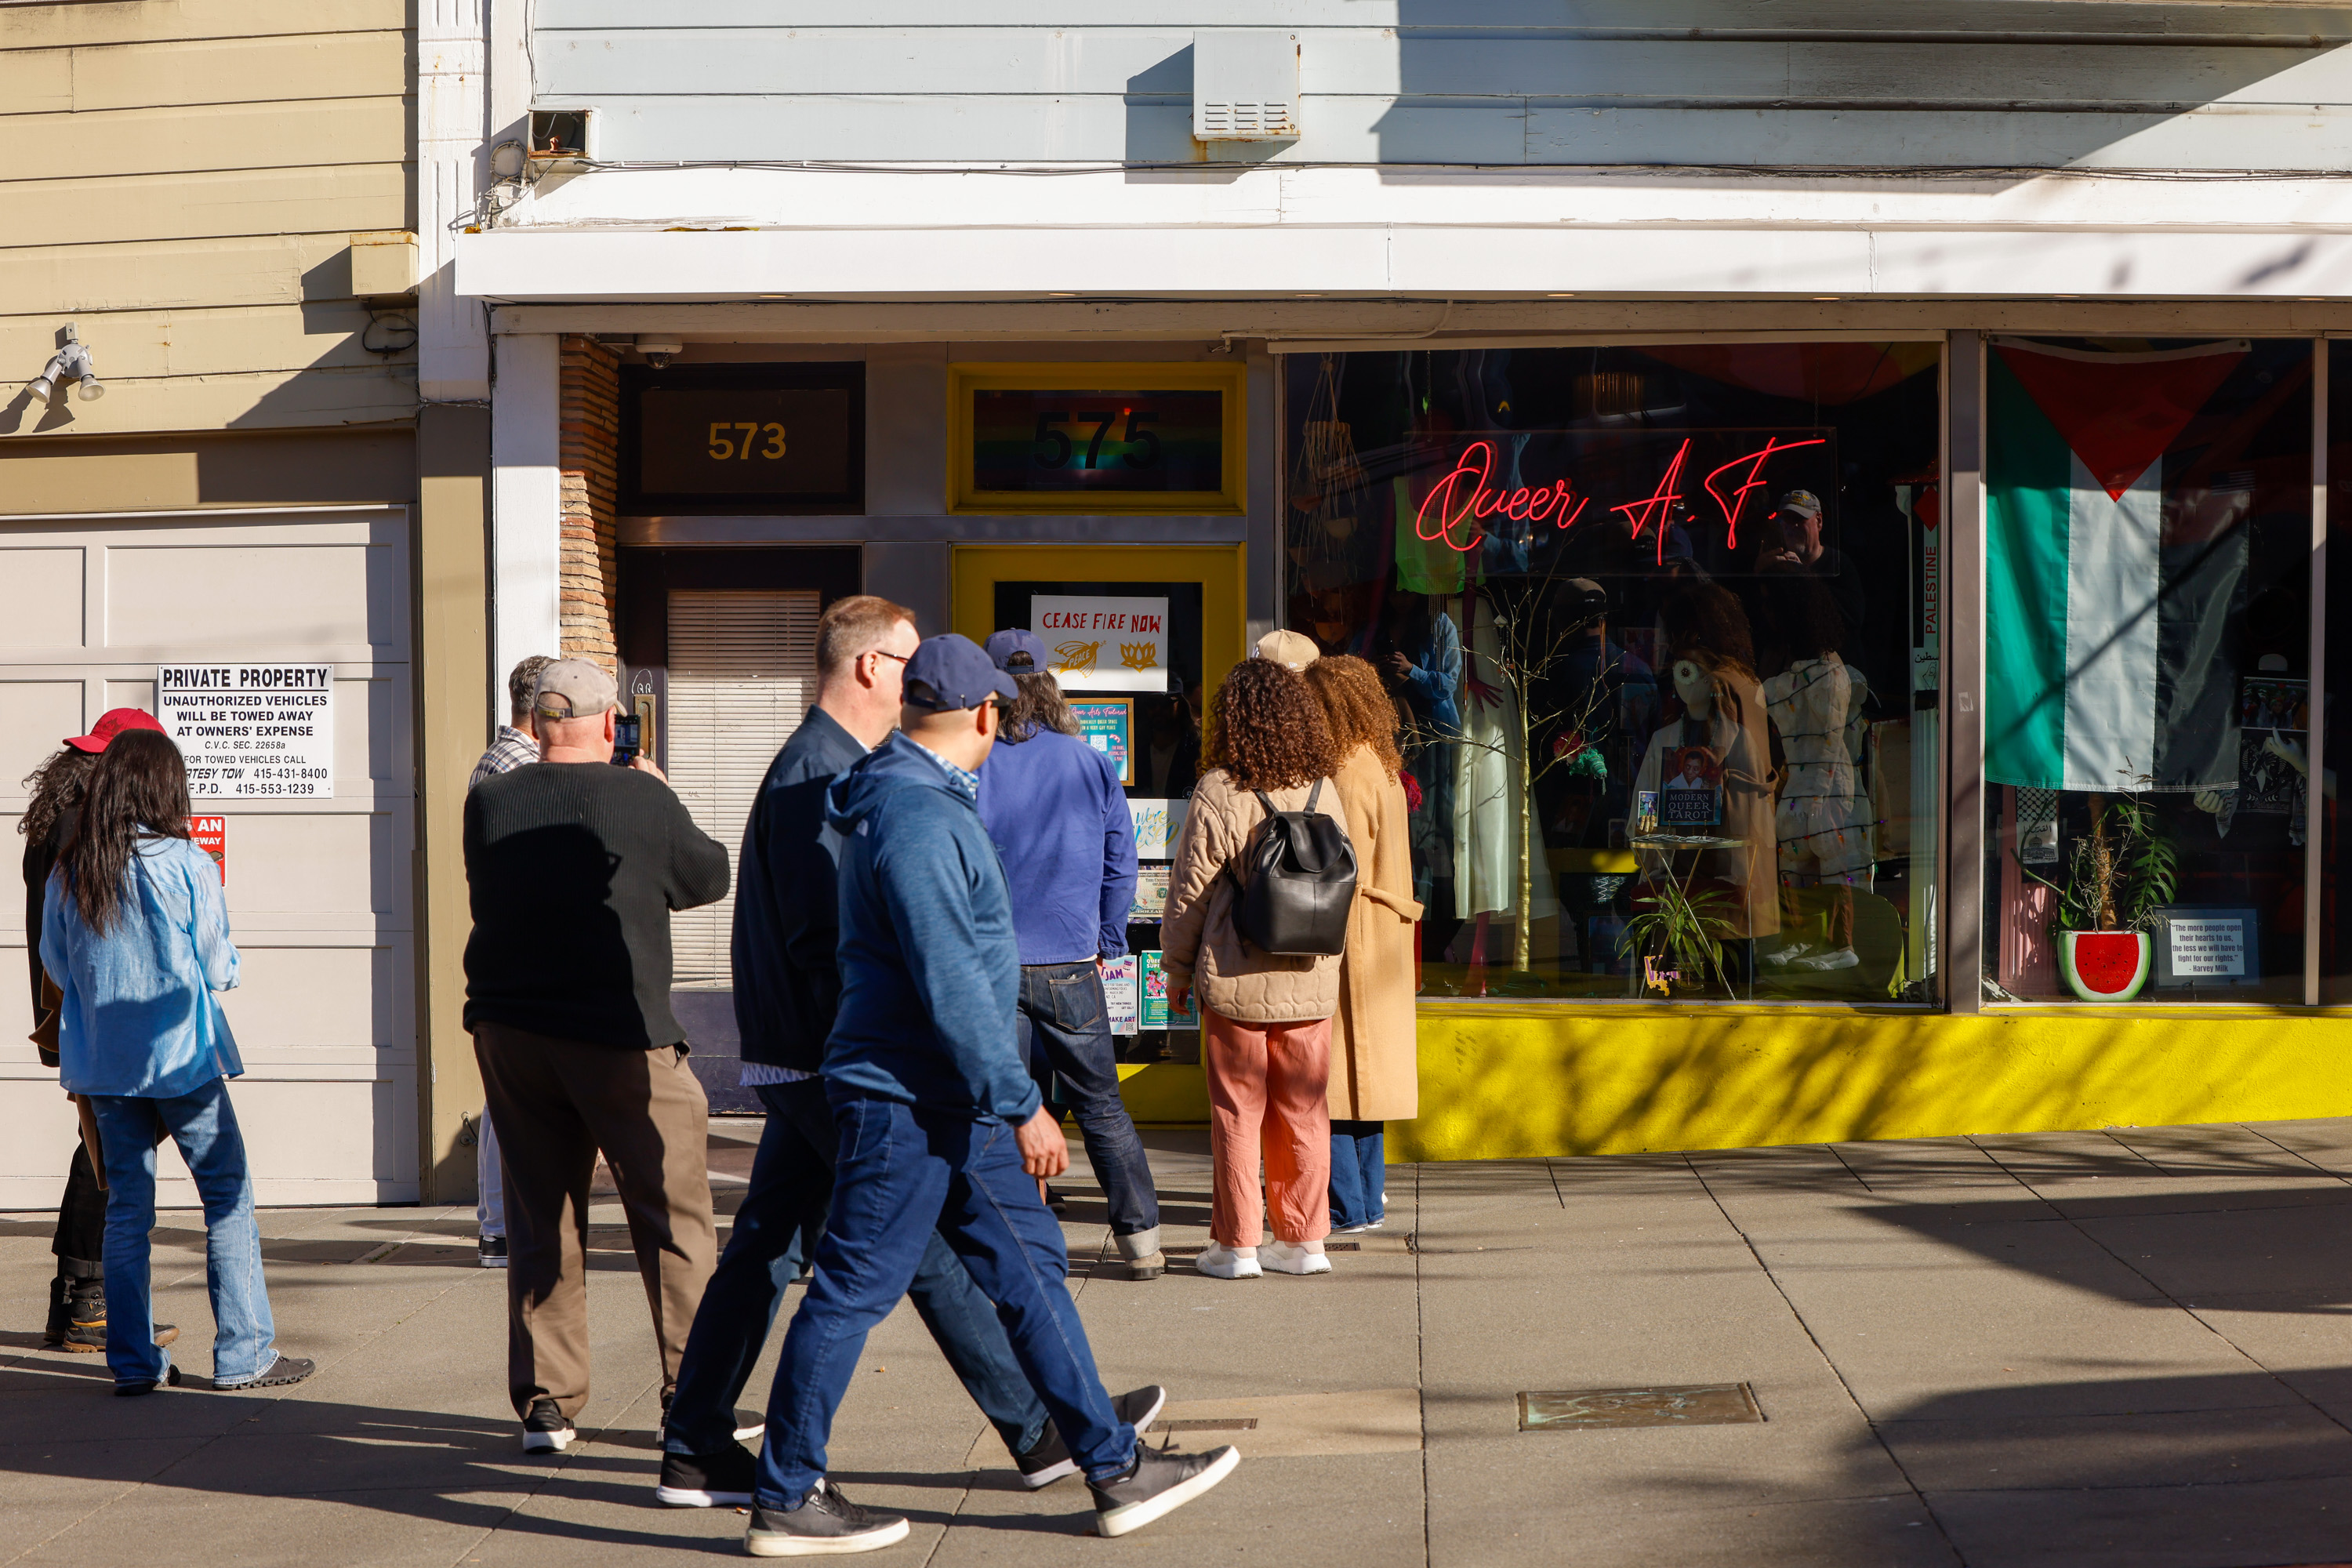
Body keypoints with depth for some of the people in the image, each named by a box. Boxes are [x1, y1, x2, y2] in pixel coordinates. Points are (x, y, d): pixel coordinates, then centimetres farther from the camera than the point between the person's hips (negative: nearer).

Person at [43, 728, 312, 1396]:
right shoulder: (187, 864, -12)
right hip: (180, 1057, -4)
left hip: (101, 1061, 4)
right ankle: (243, 1353, 5)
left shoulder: (68, 871, 0)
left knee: (126, 1207, 10)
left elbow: (56, 966, 8)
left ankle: (134, 1361, 11)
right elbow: (218, 969, -7)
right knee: (229, 1197, 5)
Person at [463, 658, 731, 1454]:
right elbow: (711, 876, 6)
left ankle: (543, 1404, 12)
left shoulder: (488, 803, 1)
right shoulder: (642, 799, -9)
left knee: (540, 1218, 12)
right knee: (673, 1216, 5)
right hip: (618, 1037, -4)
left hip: (508, 1031, 4)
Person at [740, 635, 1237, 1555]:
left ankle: (1117, 1469, 15)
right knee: (851, 1291, -2)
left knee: (1028, 1267, 11)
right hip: (904, 1099, -10)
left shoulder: (928, 799, 14)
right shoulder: (915, 819, -19)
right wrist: (1021, 1104, -21)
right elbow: (949, 984, -24)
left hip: (954, 1103, 10)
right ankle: (784, 1501, 8)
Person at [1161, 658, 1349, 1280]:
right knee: (1303, 1112, 11)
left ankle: (1235, 1244, 8)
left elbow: (1190, 889, -8)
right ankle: (1303, 1239, 16)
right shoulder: (1323, 791, 3)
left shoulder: (1219, 792, -12)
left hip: (1236, 979, -4)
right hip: (1310, 981, 4)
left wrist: (1177, 970, 4)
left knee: (1237, 1112, 4)